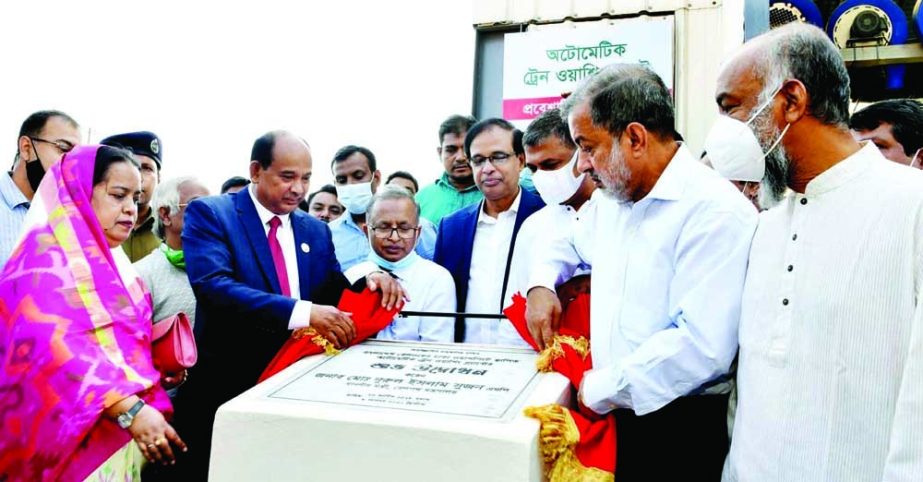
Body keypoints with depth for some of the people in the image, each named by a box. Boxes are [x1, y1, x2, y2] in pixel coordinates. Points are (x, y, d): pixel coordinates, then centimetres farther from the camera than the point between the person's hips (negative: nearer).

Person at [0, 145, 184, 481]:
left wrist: (149, 408, 8)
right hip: (76, 439, -7)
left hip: (121, 435, 7)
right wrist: (131, 410, -30)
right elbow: (54, 349, -23)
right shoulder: (48, 256, -11)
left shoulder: (111, 261, 14)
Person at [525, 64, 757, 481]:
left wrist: (600, 390, -19)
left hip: (682, 430, -7)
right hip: (614, 415, 7)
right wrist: (541, 284, 5)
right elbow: (569, 243, 26)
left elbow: (701, 346, -28)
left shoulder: (715, 211, -20)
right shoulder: (611, 200, 7)